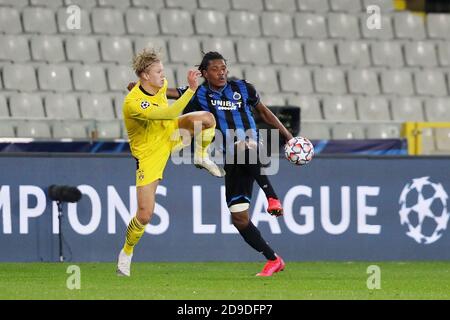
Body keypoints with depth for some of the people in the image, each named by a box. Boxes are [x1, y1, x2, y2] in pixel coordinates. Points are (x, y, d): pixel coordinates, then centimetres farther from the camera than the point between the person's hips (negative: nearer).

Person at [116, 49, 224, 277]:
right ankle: (126, 253, 18)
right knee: (145, 214, -8)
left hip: (169, 133, 6)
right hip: (148, 153, -6)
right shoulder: (133, 103, -35)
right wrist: (191, 89, -48)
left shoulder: (160, 85, -10)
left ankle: (202, 157, 7)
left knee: (207, 119, -22)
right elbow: (168, 113, -44)